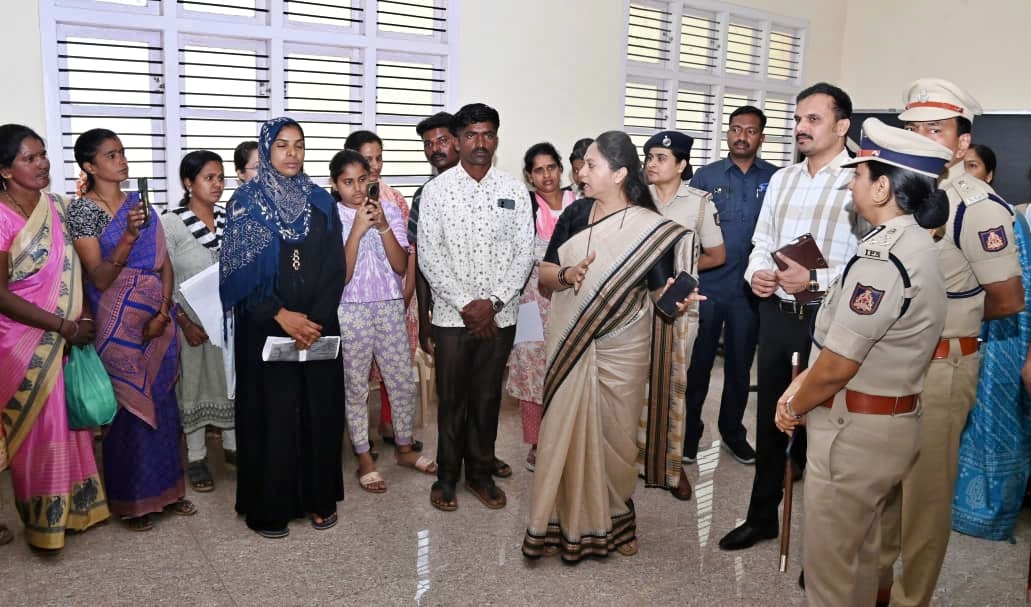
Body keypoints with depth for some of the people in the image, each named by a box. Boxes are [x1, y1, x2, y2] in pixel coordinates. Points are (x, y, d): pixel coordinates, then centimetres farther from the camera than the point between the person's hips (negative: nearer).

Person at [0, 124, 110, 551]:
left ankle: (73, 506, 29)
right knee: (37, 429, 5)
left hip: (67, 338, 6)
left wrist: (82, 321, -2)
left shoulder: (58, 207, 3)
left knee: (70, 420, 14)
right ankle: (43, 519, 21)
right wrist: (64, 326, -16)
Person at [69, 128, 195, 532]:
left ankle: (163, 489, 25)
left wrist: (163, 313, -6)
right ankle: (130, 500, 18)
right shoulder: (82, 211, -7)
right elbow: (99, 278, -16)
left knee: (162, 404, 11)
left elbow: (165, 263, 6)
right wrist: (128, 237, -29)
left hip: (158, 322, 5)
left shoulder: (139, 204, 7)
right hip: (118, 326, -5)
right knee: (129, 409, 2)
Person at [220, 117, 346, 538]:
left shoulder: (321, 201, 7)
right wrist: (281, 315, -16)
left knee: (320, 411, 7)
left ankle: (319, 497, 23)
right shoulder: (245, 202, -1)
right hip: (265, 330, -3)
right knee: (270, 414, 2)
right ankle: (269, 507, 16)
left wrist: (315, 319, -10)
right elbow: (238, 271, -8)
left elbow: (335, 267, 2)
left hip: (319, 327, 3)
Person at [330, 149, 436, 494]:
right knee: (356, 386, 8)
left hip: (390, 307, 3)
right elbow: (340, 275, -14)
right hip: (350, 311, -2)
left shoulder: (390, 211, 0)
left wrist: (383, 226, -18)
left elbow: (402, 267, -6)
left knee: (403, 382, 10)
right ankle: (365, 460, 23)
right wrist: (357, 229, -21)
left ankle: (404, 449, 30)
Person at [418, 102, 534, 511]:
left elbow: (524, 254, -1)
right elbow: (429, 255, -6)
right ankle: (447, 477, 23)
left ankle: (481, 473, 27)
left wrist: (493, 302, -12)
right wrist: (464, 304, -13)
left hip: (499, 316, 1)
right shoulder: (436, 190, -1)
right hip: (452, 316, -1)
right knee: (451, 399, 8)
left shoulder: (514, 191, 3)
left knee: (487, 397, 11)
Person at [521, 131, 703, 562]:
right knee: (566, 431, 5)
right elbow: (544, 274, 1)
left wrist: (675, 299, -27)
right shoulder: (575, 214, 1)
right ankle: (567, 521, 21)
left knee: (616, 434, 10)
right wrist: (566, 274, -20)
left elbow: (661, 288, -5)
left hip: (622, 349, -2)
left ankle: (616, 519, 31)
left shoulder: (651, 228, -6)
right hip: (570, 345, 2)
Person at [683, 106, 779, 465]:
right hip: (706, 286, 0)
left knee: (739, 365, 13)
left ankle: (733, 433, 29)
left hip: (750, 289, 1)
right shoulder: (706, 176, 3)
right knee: (697, 363, 7)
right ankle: (689, 433, 20)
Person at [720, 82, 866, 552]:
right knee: (770, 420, 16)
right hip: (776, 313, 7)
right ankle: (762, 517, 33)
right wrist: (755, 272, -2)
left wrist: (815, 279, -23)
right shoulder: (781, 180, 14)